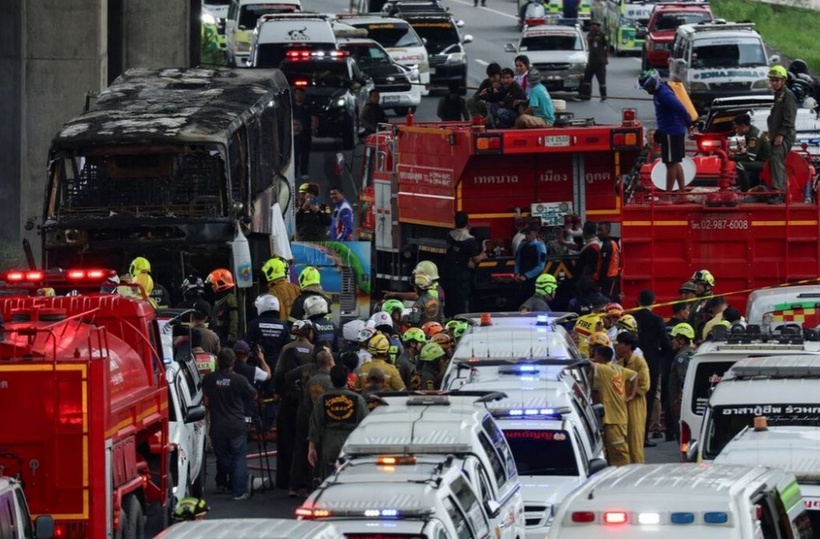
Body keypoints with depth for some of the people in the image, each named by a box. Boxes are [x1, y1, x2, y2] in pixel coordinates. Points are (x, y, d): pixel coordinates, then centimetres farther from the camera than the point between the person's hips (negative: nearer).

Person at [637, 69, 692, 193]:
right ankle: (682, 191, 22)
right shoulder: (659, 92, 11)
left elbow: (680, 108, -29)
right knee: (675, 163, 16)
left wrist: (688, 122, -26)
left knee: (671, 164, -3)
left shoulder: (664, 94, -21)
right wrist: (661, 130, 22)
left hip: (671, 133, -10)